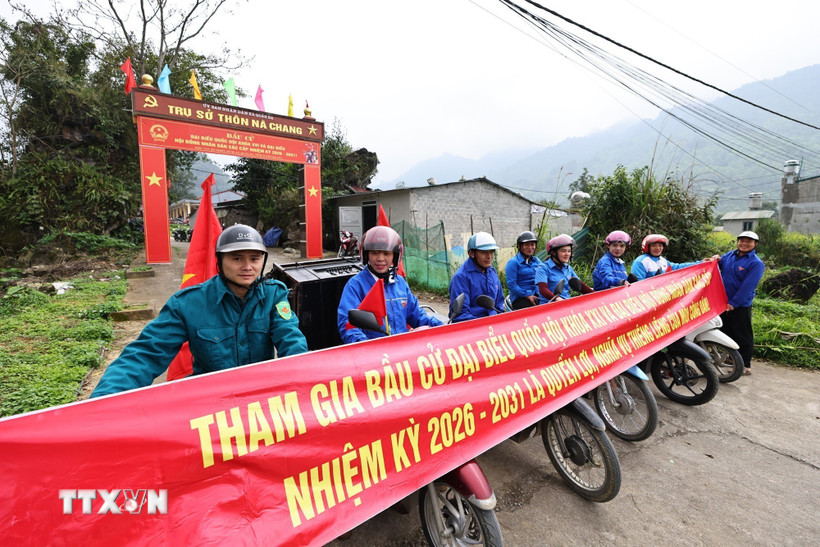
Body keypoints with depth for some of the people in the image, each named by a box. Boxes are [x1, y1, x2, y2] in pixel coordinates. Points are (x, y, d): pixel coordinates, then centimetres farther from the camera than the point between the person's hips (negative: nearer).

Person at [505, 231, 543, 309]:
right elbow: (511, 284, -7)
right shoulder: (513, 262, -1)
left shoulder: (537, 261, 20)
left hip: (536, 296, 6)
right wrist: (527, 295, -13)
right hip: (519, 298, -6)